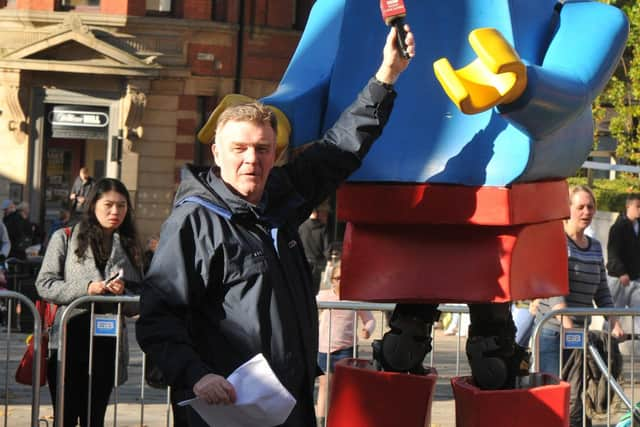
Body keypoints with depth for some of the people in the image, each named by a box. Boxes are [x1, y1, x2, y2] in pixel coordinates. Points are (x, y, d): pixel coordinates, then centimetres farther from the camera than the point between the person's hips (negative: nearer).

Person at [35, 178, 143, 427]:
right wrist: (86, 288, -14)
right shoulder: (65, 238, 5)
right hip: (68, 341, -2)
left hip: (106, 345, 2)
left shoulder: (129, 247, 12)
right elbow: (44, 284, -3)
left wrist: (123, 293, -11)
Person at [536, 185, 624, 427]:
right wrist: (567, 323, -26)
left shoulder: (595, 248, 14)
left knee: (577, 400, 3)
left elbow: (602, 292, 16)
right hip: (551, 332, -6)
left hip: (580, 333, 6)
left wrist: (614, 323, 2)